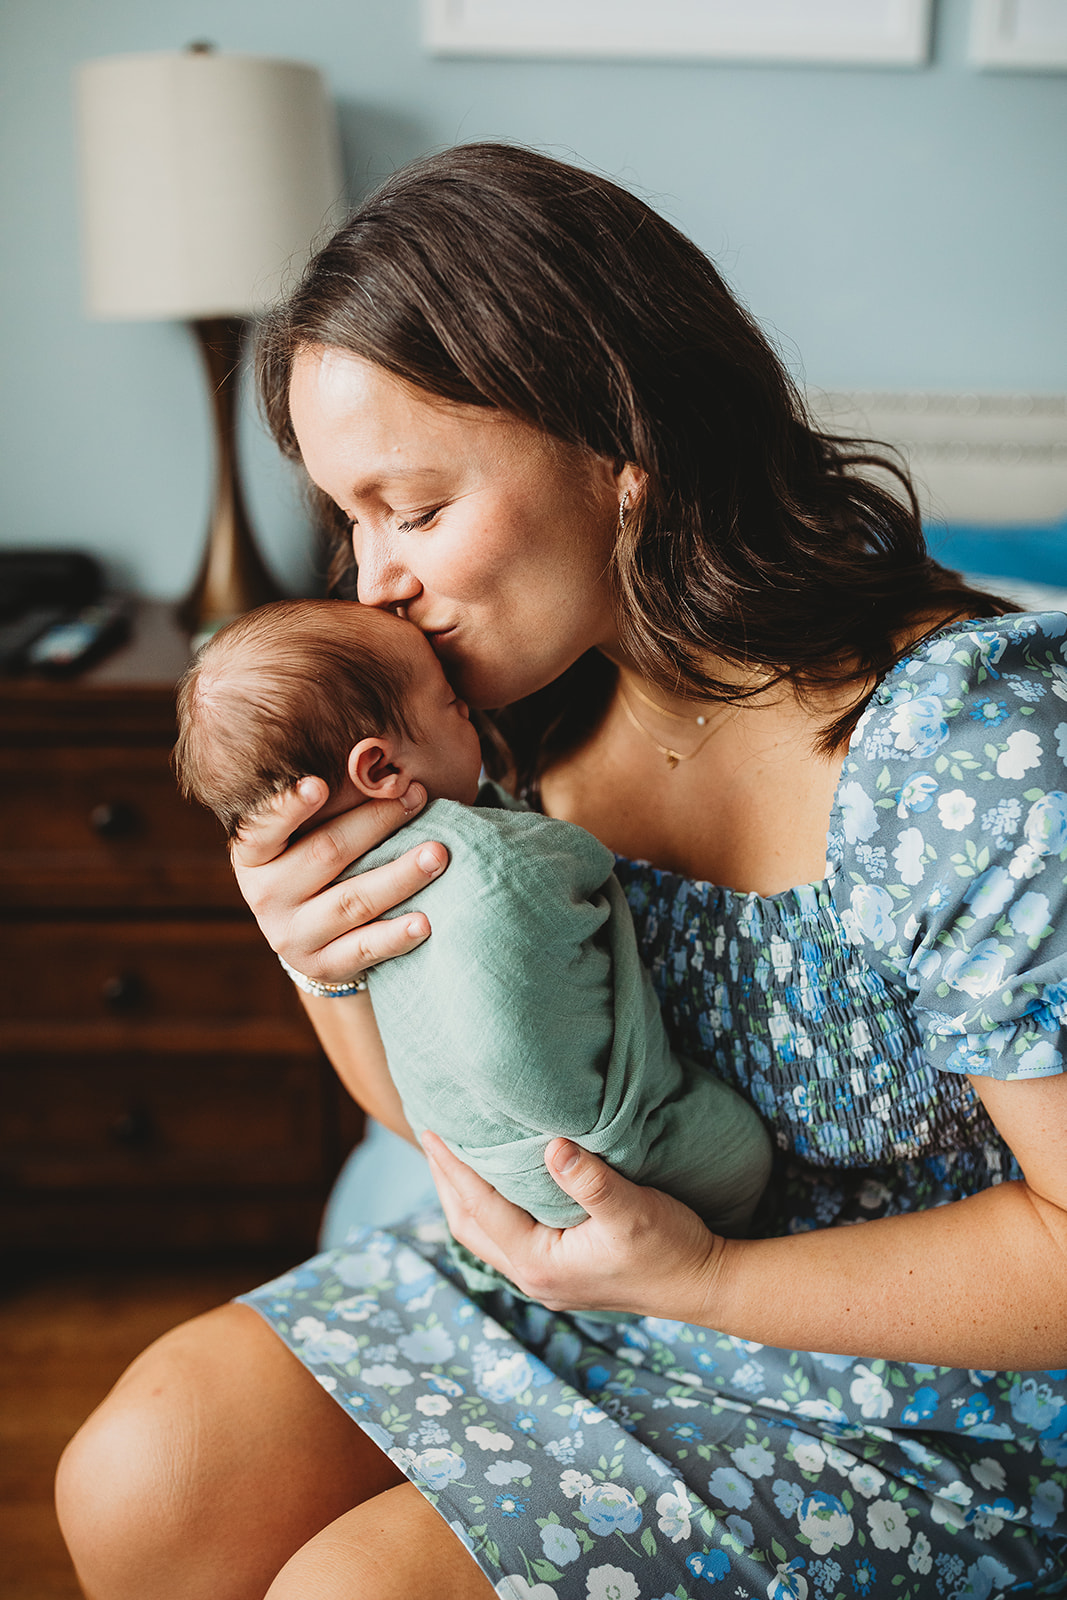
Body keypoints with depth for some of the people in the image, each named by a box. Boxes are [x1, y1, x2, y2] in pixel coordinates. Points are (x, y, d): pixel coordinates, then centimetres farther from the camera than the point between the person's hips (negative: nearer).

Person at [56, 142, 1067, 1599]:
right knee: (144, 1476, -6)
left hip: (909, 1393, -5)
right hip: (587, 1272, 6)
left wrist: (702, 1276, -28)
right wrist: (328, 964, -19)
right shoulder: (525, 703, -8)